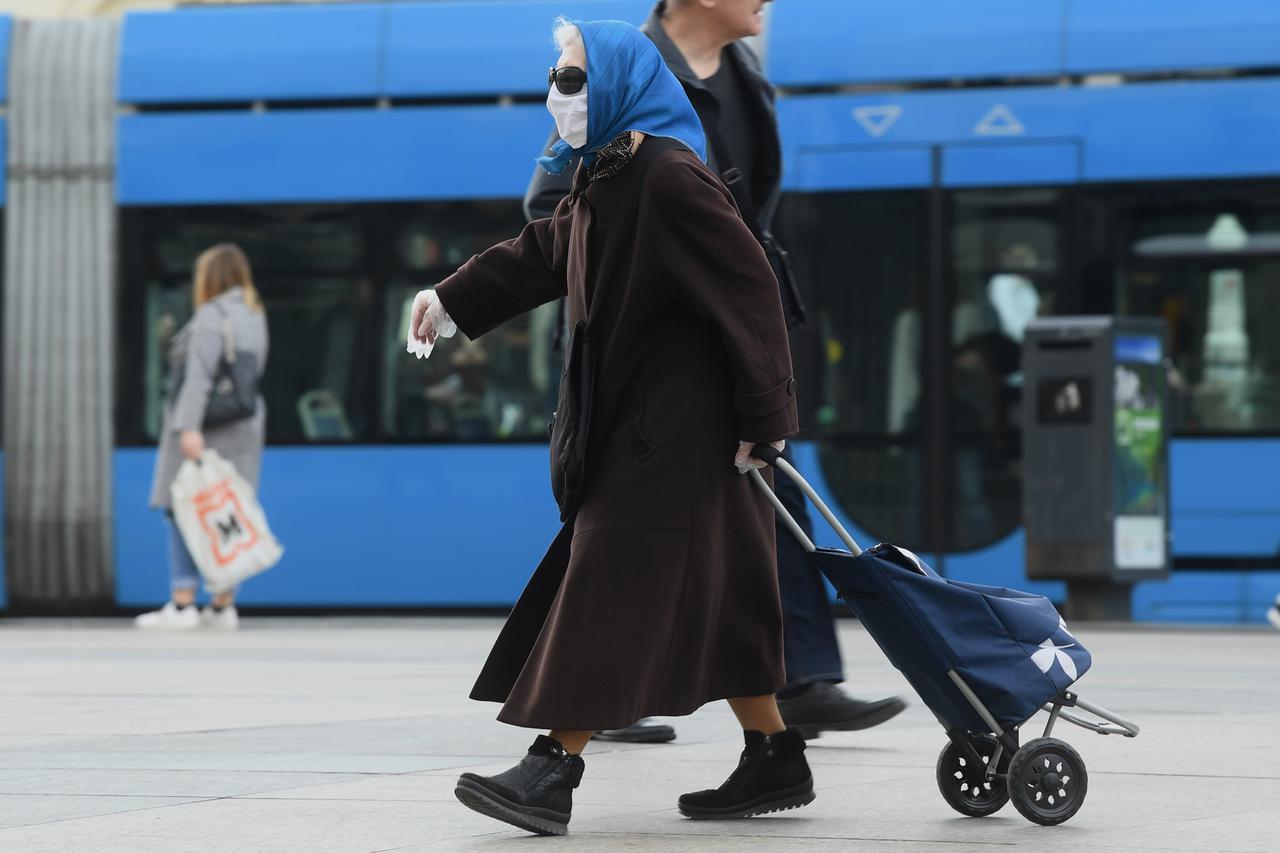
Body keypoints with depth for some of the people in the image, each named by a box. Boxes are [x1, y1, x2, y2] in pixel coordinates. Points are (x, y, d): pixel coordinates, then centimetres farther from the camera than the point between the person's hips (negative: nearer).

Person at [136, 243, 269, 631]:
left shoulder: (212, 315, -11)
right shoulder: (254, 316, 14)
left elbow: (199, 376, -20)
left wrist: (189, 426, -25)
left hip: (205, 426, -8)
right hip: (244, 425, 8)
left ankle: (182, 604, -6)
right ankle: (223, 606, 8)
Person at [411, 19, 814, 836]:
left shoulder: (670, 179, -19)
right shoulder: (605, 180, 12)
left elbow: (748, 292, -20)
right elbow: (540, 254, 26)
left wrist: (764, 416, -19)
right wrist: (453, 302, 21)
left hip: (674, 431, -10)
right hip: (631, 416, 10)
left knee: (611, 584, -9)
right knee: (706, 595, 11)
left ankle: (555, 768, -9)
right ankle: (775, 761, 17)